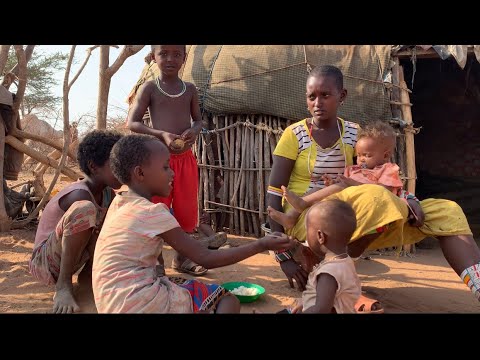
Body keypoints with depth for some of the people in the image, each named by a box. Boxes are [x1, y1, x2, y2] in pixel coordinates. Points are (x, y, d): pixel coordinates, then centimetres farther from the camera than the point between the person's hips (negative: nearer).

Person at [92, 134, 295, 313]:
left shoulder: (119, 202, 9)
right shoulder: (152, 213, -17)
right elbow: (206, 259, -16)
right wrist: (261, 245, -13)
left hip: (114, 305, 9)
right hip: (140, 305, -8)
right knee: (228, 300, 3)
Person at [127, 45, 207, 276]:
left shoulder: (190, 89, 9)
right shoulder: (149, 88, -2)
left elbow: (198, 119, 16)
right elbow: (132, 123, -6)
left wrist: (194, 131, -9)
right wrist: (162, 135, -20)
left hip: (186, 158, 4)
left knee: (187, 211, 10)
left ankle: (182, 258, 27)